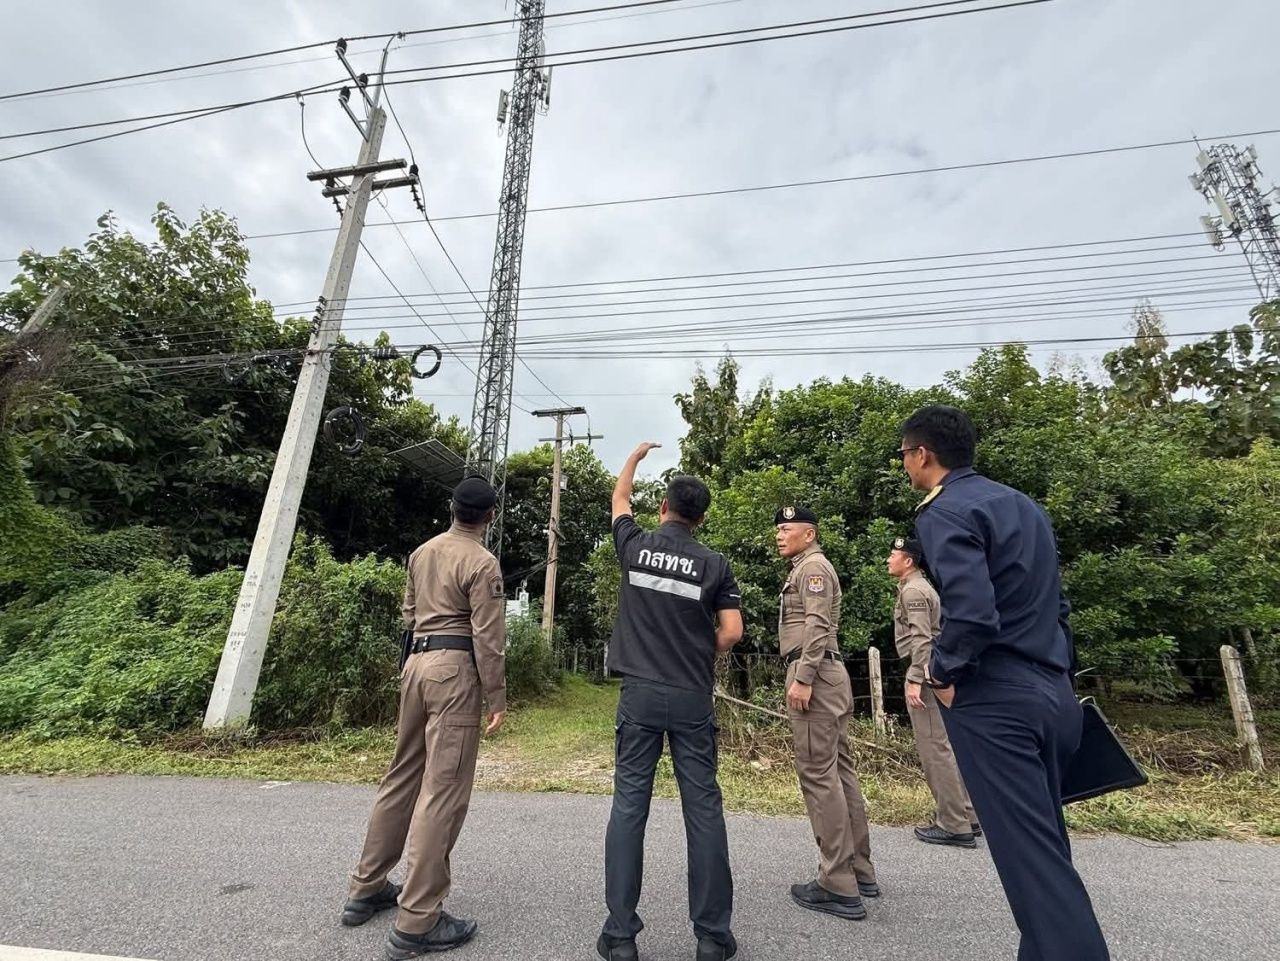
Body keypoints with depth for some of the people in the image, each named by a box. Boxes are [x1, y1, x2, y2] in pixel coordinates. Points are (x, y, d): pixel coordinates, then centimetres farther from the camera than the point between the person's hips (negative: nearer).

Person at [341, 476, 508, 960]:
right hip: (456, 669, -8)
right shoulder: (483, 563, -12)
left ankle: (366, 889, 33)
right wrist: (497, 698, -8)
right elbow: (487, 637, -14)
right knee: (443, 792, -1)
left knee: (402, 776, 19)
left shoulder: (421, 552, 11)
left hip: (417, 662, 8)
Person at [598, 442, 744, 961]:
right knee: (703, 809, 9)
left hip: (640, 695, 1)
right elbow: (731, 633, -6)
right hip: (692, 700, 0)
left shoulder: (636, 547, -1)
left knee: (628, 807, 8)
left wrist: (635, 455, 34)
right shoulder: (714, 565, -3)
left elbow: (619, 500, 19)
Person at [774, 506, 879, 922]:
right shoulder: (803, 569, 22)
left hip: (814, 674, -10)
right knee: (839, 770, 13)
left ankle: (838, 886, 0)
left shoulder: (813, 566, -8)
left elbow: (817, 626, -19)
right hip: (827, 674, 10)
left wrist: (802, 679, -23)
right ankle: (860, 871, 22)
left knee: (818, 774, -7)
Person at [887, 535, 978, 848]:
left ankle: (954, 826, 3)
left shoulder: (913, 590, -13)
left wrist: (914, 680, -23)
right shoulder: (919, 587, 18)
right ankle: (966, 816, 24)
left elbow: (921, 639, -21)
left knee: (934, 749, -4)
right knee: (945, 746, 15)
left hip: (925, 673, -10)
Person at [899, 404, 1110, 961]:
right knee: (1047, 847, 19)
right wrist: (1058, 675, 21)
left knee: (1031, 857, 0)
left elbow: (971, 612, -27)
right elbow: (1053, 603, 17)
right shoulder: (1023, 504, 14)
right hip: (1053, 695, 9)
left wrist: (942, 672, -11)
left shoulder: (944, 512, -15)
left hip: (994, 702, -9)